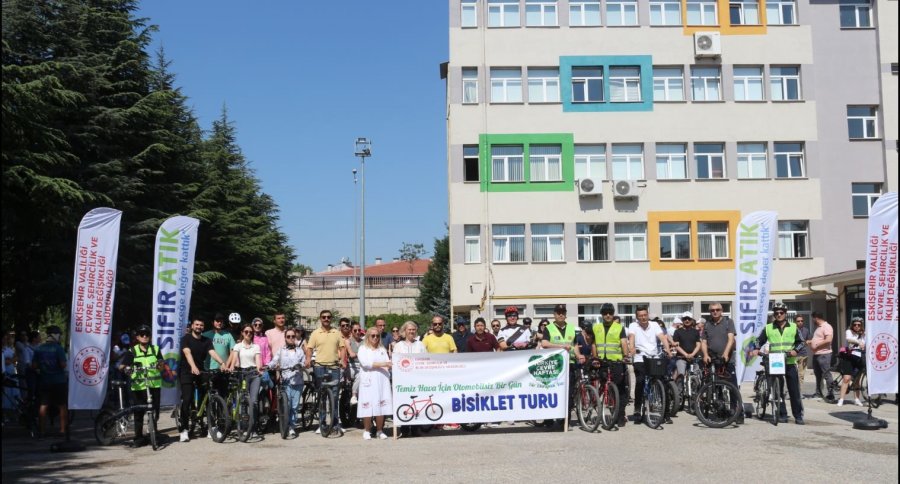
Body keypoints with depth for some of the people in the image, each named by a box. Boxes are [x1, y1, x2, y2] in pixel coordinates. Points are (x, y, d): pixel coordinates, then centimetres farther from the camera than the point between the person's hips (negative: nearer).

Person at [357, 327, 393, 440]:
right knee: (368, 405, -7)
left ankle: (380, 431, 5)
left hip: (382, 380, 3)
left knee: (381, 405, -2)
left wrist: (391, 365, -11)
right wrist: (382, 364, -14)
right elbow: (365, 363, -8)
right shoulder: (363, 349, 8)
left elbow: (388, 364, 12)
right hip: (368, 380, -3)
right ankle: (367, 431, 1)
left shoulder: (382, 349, 21)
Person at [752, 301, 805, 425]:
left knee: (794, 391, -1)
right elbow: (759, 340, 10)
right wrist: (756, 349, -9)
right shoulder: (768, 328, 8)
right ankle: (782, 414, 8)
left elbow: (800, 342, 10)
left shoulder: (793, 327, 9)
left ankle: (798, 416, 4)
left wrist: (795, 350, -9)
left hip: (790, 363, 0)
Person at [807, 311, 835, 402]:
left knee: (826, 374, -11)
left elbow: (828, 340, -23)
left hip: (823, 354, -10)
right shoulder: (818, 327, 19)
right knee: (818, 374, 15)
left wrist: (816, 345, -18)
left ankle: (831, 395, -11)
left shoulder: (827, 327, -11)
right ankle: (818, 394, 22)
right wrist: (810, 341, 15)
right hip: (816, 354, 10)